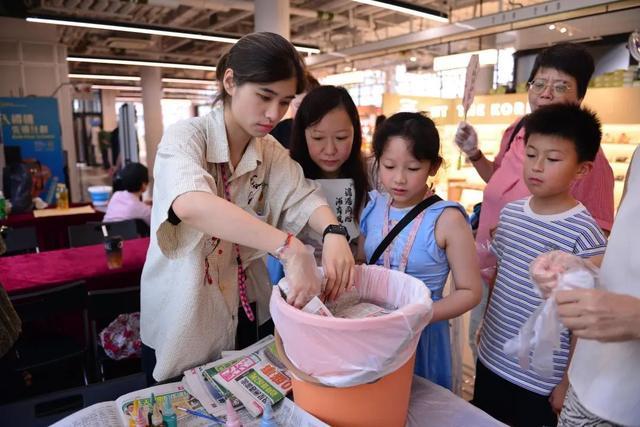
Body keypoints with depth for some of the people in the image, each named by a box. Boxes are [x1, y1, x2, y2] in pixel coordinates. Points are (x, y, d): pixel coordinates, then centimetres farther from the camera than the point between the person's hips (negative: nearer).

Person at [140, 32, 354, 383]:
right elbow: (190, 205, -39)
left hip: (242, 317, 5)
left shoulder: (271, 152, -1)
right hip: (181, 324, -4)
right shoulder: (186, 136, -20)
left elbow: (304, 196, -10)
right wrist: (291, 249, -46)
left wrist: (333, 232, -32)